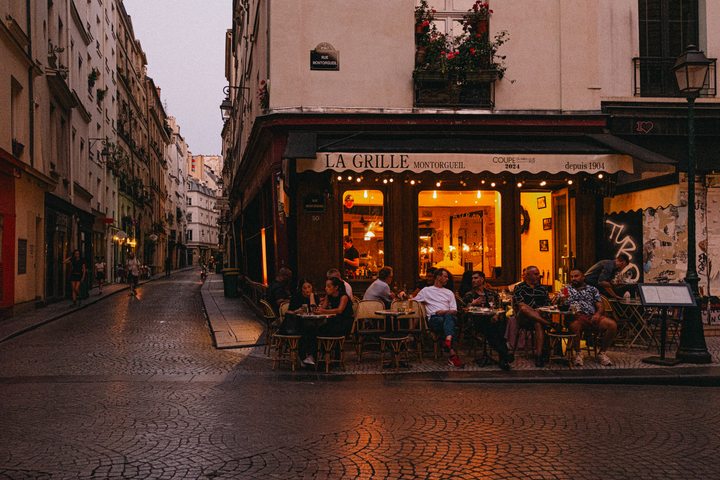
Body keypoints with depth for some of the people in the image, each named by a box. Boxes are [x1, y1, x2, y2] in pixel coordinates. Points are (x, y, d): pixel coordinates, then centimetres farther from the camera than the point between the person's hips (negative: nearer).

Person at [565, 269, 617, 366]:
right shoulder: (567, 289, 20)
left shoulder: (592, 289, 23)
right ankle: (578, 353, -18)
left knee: (612, 325, -23)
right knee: (574, 325, -41)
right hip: (575, 317, -3)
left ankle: (602, 353, -6)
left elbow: (600, 306, 15)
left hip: (592, 317, 3)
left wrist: (598, 314, -9)